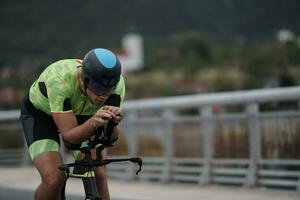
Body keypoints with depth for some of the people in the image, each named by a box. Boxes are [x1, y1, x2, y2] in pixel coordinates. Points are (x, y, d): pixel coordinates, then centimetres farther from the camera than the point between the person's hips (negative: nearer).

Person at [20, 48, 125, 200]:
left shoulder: (116, 83, -29)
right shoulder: (59, 79, -40)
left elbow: (110, 136, -28)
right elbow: (70, 135, -38)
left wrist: (112, 122, -50)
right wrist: (93, 122, -57)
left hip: (81, 115, 3)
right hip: (40, 114, -3)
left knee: (99, 175, -16)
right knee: (54, 179, -23)